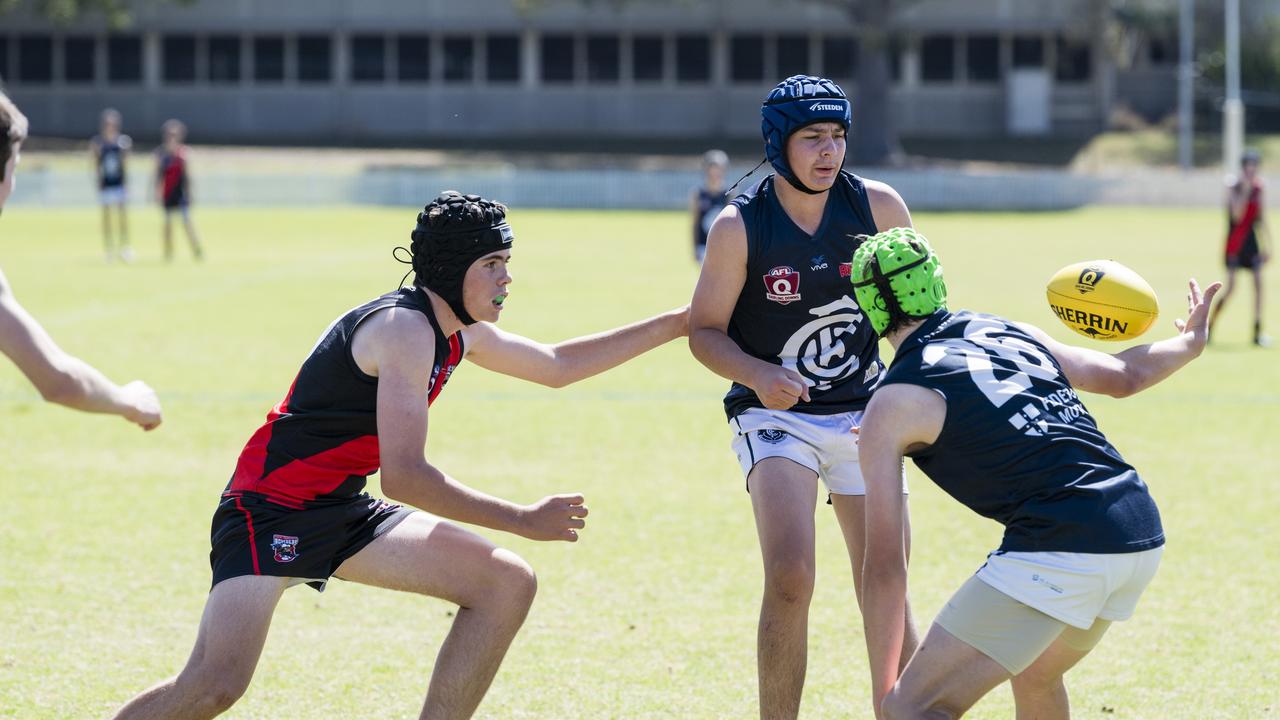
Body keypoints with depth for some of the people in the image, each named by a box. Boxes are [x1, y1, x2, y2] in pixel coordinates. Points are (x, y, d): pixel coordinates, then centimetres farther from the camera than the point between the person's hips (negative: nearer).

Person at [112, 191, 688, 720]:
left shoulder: (461, 335, 9)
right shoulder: (406, 330, -20)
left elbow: (559, 365, 26)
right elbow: (403, 477, -26)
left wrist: (677, 324, 23)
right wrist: (523, 520, -20)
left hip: (343, 514, 9)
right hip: (269, 511, -9)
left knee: (507, 584, 0)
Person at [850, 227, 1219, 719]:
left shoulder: (890, 406, 2)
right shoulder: (1012, 332, 19)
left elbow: (884, 568, 0)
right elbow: (1125, 375, 33)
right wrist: (1188, 343, 54)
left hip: (1059, 552, -8)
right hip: (1142, 535, 8)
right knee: (1033, 674, 33)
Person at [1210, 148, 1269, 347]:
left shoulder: (1258, 188, 8)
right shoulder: (1234, 188, -10)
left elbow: (1259, 219, 15)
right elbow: (1237, 215, -23)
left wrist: (1266, 244, 13)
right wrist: (1245, 190, -27)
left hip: (1251, 241, 5)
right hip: (1235, 243, -5)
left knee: (1258, 283, -3)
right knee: (1230, 287, -9)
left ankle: (1257, 332, 0)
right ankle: (1208, 328, 3)